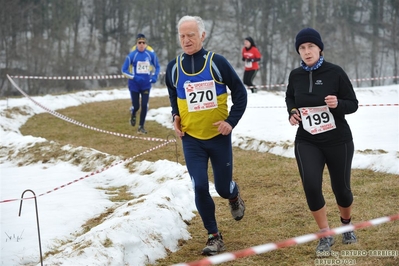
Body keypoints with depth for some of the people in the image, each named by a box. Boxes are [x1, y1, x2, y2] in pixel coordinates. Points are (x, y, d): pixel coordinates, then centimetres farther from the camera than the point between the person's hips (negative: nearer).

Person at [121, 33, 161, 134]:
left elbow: (157, 67, 11)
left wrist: (154, 76, -6)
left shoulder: (151, 54, -3)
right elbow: (124, 70, -6)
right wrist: (134, 77, -19)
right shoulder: (132, 55, -10)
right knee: (136, 106, 3)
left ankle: (141, 127, 9)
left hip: (146, 85, 2)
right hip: (134, 85, -2)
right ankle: (133, 114, 40)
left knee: (144, 106, -5)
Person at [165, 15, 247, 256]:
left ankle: (234, 195, 45)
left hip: (218, 137, -1)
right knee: (200, 187, -8)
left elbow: (240, 93, -1)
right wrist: (176, 115, 3)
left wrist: (232, 121, -11)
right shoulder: (174, 68, -2)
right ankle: (214, 237, 8)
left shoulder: (217, 62, -10)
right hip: (191, 139, 2)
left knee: (223, 187, 6)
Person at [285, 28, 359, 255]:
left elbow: (353, 104, -6)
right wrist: (292, 111, -2)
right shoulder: (295, 75, -1)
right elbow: (290, 97, 19)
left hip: (338, 140, -2)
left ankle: (347, 225, 43)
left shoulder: (335, 72, -11)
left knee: (341, 188, 11)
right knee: (311, 187, -17)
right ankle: (326, 235, 2)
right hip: (307, 141, 2)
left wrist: (338, 104, -27)